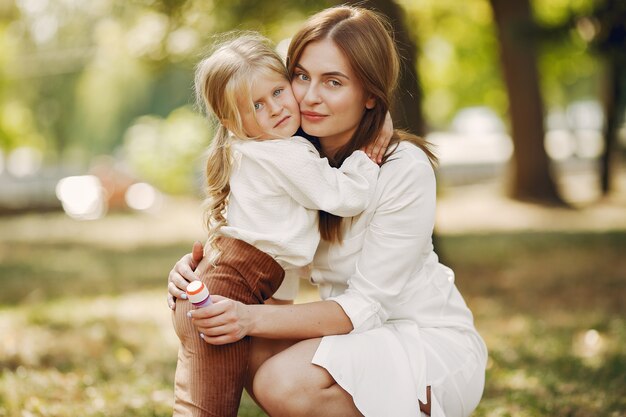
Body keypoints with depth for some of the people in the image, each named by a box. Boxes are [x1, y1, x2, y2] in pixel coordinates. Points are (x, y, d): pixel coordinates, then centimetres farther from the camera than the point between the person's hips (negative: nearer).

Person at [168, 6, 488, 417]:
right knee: (240, 345, -17)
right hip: (362, 332, 6)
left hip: (434, 343, -6)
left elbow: (366, 306, -22)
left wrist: (252, 317, -33)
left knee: (284, 383, -28)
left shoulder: (405, 170, -21)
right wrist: (195, 265, -20)